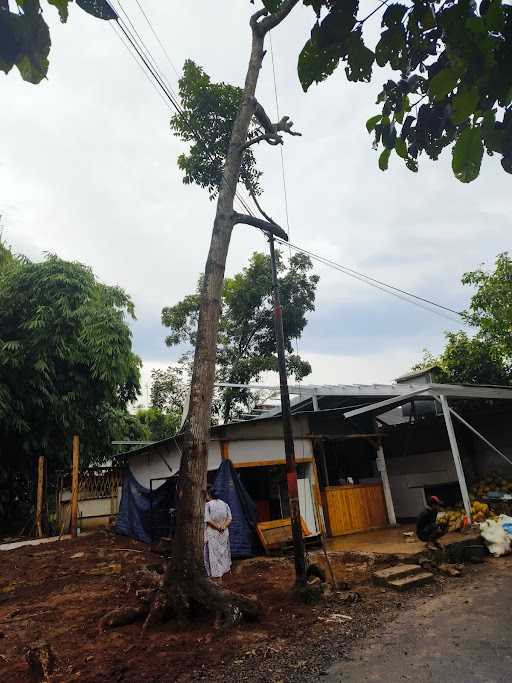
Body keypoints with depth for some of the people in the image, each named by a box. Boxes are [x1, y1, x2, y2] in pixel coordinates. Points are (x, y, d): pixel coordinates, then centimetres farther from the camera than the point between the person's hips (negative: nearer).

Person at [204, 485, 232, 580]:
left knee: (213, 552, 6)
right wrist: (223, 526, -10)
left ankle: (216, 573, 10)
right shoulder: (224, 504, 4)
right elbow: (229, 518, 1)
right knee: (223, 551, 21)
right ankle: (224, 569, 34)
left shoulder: (207, 505, -14)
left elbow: (208, 520, -19)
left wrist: (216, 526, -9)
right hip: (224, 533, 6)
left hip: (212, 533, -6)